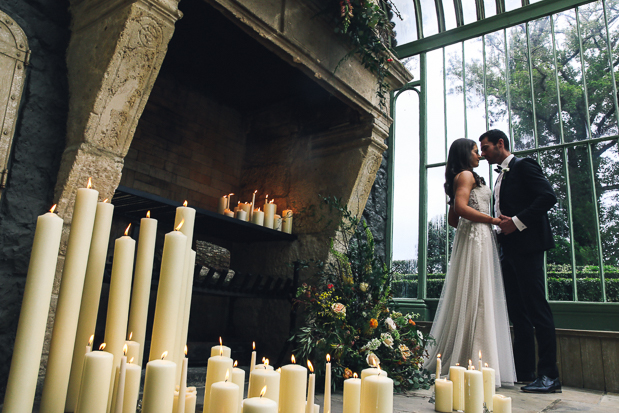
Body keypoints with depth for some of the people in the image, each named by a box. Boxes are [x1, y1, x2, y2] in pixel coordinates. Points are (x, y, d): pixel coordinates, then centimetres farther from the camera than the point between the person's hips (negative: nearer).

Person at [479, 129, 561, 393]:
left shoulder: (523, 166, -3)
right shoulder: (501, 176, 22)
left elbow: (548, 197, -15)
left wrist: (517, 222, -19)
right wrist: (500, 229, 6)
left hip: (527, 247, -9)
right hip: (509, 249, 9)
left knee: (536, 308, -7)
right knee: (517, 311, 8)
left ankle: (549, 376, 0)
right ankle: (524, 373, 14)